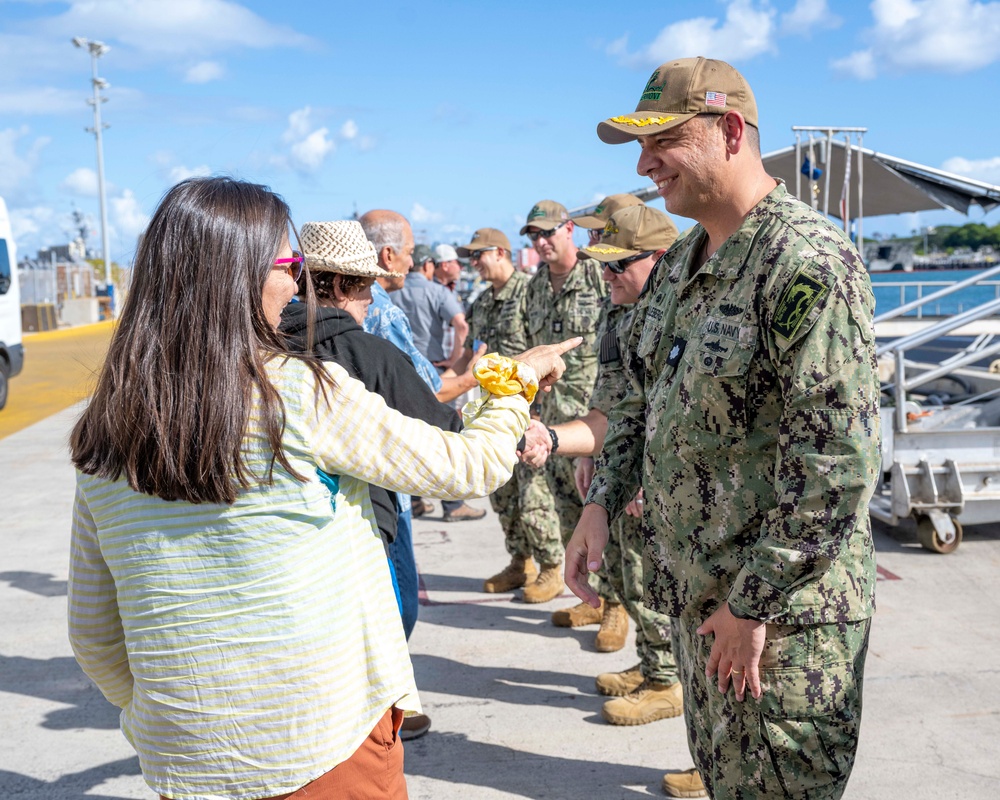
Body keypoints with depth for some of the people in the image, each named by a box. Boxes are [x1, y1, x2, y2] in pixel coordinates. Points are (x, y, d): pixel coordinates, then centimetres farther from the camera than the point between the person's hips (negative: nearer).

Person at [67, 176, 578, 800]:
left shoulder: (101, 440, -3)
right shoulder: (302, 393, -17)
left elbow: (93, 635, 5)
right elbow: (471, 466, -7)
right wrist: (516, 380, 11)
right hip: (329, 748, -4)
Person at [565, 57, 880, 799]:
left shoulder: (810, 262, -20)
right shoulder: (681, 262, 10)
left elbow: (837, 461, -24)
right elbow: (644, 400, 18)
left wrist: (753, 603, -20)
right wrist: (601, 502, 6)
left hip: (783, 610, -8)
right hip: (697, 595, 8)